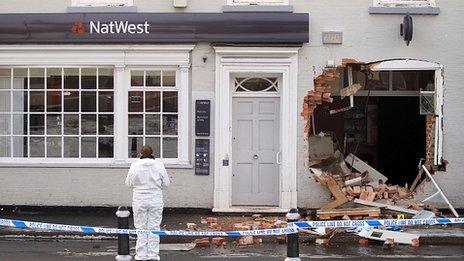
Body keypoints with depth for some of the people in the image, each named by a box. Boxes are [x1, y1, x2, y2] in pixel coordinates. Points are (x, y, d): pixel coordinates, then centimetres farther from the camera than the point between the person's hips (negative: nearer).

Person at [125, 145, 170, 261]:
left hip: (139, 200, 0)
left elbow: (129, 183, 1)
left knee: (141, 227, 7)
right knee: (154, 227, 6)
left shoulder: (135, 166, -5)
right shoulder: (159, 165, -4)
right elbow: (166, 183, 2)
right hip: (156, 200, 0)